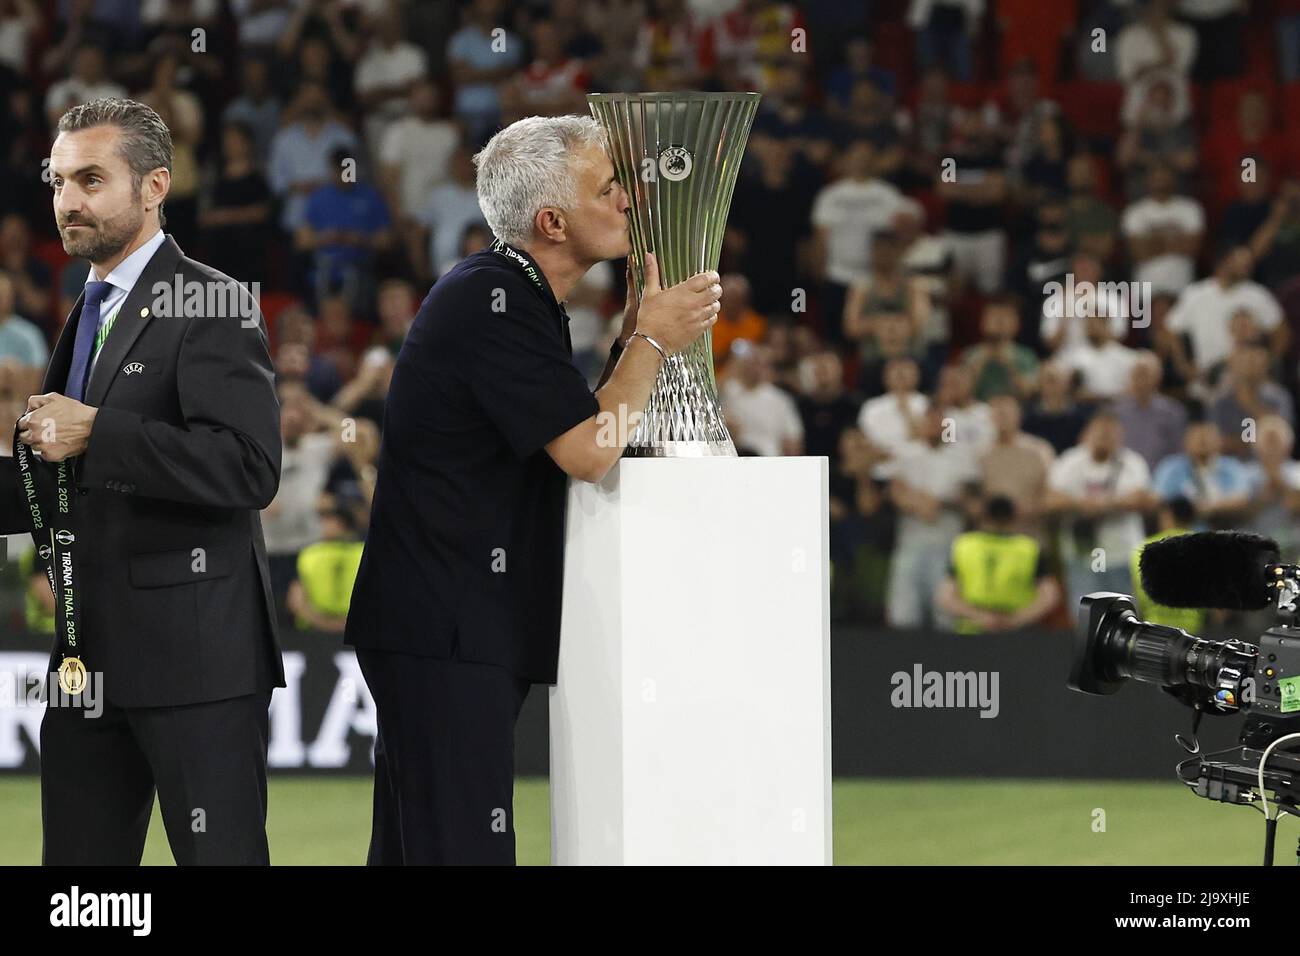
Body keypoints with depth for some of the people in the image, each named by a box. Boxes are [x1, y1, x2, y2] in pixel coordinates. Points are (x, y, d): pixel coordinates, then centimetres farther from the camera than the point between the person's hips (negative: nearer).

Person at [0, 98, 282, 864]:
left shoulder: (215, 307, -9)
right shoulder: (88, 317, 19)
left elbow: (250, 468, -22)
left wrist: (96, 435, -23)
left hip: (194, 654, -9)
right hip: (92, 656, 9)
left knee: (221, 855, -6)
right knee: (78, 861, 9)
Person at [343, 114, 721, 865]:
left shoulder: (516, 297, 17)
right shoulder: (491, 303, -16)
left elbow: (582, 431, 19)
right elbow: (588, 453, -19)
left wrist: (634, 339, 8)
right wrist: (652, 342, -7)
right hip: (447, 633, -11)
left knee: (413, 847, 12)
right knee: (464, 845, -13)